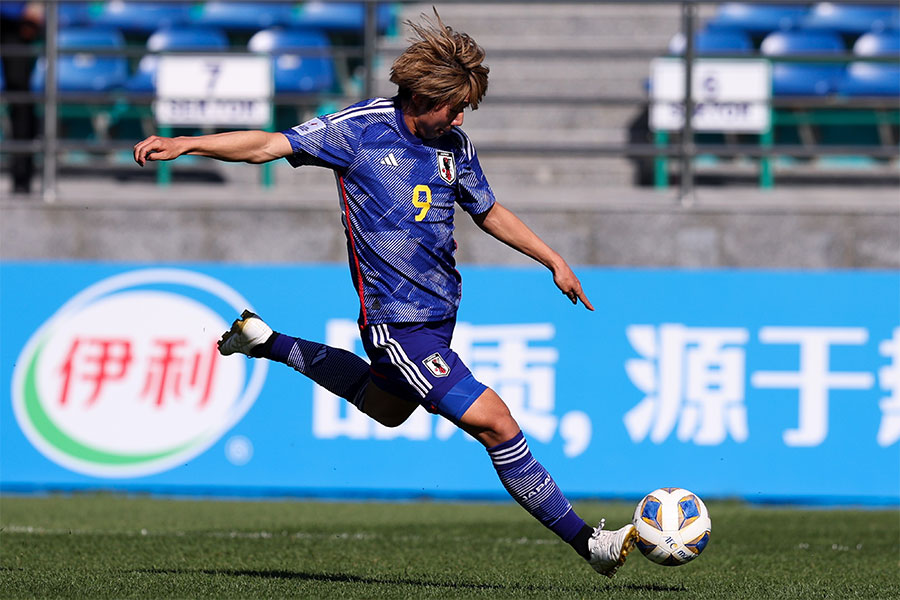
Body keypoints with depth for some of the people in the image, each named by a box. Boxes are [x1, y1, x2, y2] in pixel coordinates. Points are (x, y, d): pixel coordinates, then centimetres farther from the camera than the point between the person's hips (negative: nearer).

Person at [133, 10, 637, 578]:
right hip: (398, 321, -8)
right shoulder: (361, 127, -11)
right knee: (494, 421, -15)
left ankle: (267, 343, 44)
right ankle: (585, 540, -9)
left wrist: (554, 260, 18)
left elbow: (489, 211, 21)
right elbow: (271, 144, -8)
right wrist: (185, 143, -17)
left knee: (387, 407, 31)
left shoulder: (455, 145, 6)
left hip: (439, 310, 8)